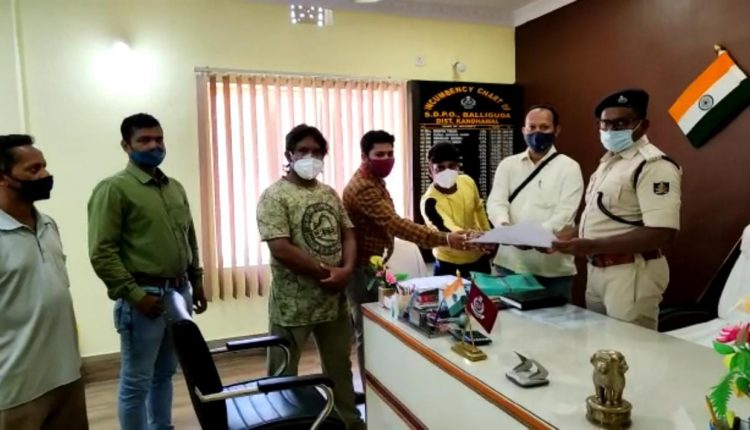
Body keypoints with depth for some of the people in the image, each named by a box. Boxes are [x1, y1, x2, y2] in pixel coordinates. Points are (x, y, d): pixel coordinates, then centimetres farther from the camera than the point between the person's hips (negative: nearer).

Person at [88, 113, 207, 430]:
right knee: (136, 382, 6)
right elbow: (102, 253, -14)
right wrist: (134, 294, -17)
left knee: (165, 374, 19)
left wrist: (196, 280, 16)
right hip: (144, 296, -7)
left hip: (179, 292, 7)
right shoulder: (114, 189, -9)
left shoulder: (175, 188, 13)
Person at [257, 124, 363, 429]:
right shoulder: (274, 196, -11)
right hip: (293, 304, -6)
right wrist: (325, 273, -15)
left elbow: (348, 234, 9)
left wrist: (346, 270, -10)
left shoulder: (330, 194, 9)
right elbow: (281, 249, -20)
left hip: (334, 298, 6)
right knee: (282, 375, 10)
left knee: (340, 368, 22)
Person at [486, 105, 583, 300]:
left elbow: (564, 213, -10)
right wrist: (505, 226, -23)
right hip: (510, 263, 3)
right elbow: (496, 201, -1)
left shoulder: (569, 167, 1)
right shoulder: (508, 164, 11)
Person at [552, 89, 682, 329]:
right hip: (597, 271, 9)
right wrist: (575, 239, 1)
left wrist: (593, 246, -27)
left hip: (631, 274, -9)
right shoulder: (608, 162, 13)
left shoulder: (654, 166, -16)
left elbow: (663, 233, -25)